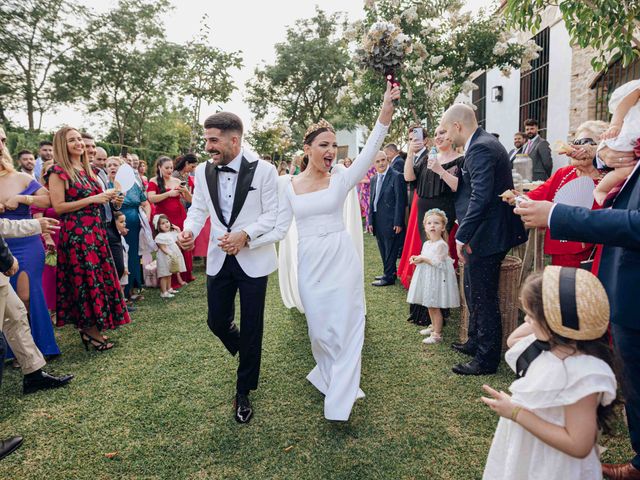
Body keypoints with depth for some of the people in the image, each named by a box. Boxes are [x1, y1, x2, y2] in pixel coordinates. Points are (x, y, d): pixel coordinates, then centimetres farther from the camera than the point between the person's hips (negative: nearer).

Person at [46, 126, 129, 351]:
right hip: (75, 233, -7)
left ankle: (91, 328, 19)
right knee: (85, 279, -3)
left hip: (96, 230, 7)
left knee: (99, 276, 8)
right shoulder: (58, 172, -7)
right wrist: (93, 199, -15)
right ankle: (90, 331, 9)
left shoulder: (87, 170, 15)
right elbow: (58, 207, -13)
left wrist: (107, 197, 5)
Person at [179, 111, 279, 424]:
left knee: (251, 327, 6)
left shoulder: (263, 170, -12)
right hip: (219, 258, 4)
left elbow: (273, 214, -9)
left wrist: (245, 234, -23)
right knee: (217, 321, 10)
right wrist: (189, 230, -12)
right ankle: (245, 354, 46)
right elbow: (198, 208, 9)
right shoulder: (203, 171, 0)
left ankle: (244, 393, 26)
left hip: (253, 258, -3)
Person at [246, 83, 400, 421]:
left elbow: (369, 152, -21)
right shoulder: (290, 187, 4)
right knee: (319, 327, 11)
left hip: (341, 259, -2)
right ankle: (330, 376, 39)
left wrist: (385, 113, -34)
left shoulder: (341, 179, -4)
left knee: (345, 325, 2)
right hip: (309, 263, 2)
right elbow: (278, 230, 5)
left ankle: (340, 400, 16)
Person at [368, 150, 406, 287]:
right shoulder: (374, 179, 14)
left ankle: (389, 277, 9)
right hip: (378, 221, 7)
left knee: (390, 249, 0)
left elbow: (400, 201, -12)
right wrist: (370, 221, 11)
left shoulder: (396, 177, -8)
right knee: (383, 249, 14)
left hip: (390, 221, -7)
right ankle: (389, 272, 26)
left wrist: (398, 223, -15)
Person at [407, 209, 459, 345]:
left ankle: (437, 334, 6)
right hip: (427, 277, 9)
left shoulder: (442, 244, -16)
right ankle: (433, 326, 35)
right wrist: (416, 259, 2)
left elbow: (437, 262, -23)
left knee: (435, 306, -3)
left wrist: (423, 259, -21)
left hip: (437, 278, -9)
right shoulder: (426, 244, 10)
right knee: (429, 305, 18)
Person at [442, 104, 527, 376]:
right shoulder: (483, 144, 13)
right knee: (474, 293, 22)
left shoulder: (481, 148, -19)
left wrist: (462, 236, -24)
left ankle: (486, 360, 15)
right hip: (482, 234, 11)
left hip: (485, 236, -11)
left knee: (483, 298, 1)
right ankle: (476, 342, 39)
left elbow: (480, 197, -27)